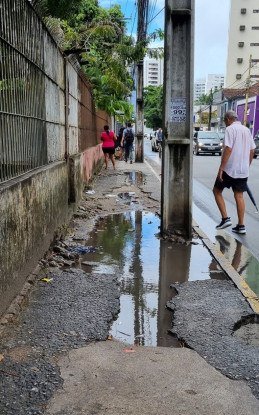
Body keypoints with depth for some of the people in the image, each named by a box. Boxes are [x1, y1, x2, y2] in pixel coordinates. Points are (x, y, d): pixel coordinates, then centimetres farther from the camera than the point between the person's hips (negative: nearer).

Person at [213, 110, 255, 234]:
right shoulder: (246, 130, 13)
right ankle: (241, 226, 9)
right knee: (239, 196, 9)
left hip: (230, 169, -7)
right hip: (243, 170, 7)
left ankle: (225, 218, 1)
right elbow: (252, 150, 14)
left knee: (217, 191, 9)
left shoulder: (230, 129, -10)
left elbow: (228, 149, -19)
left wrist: (221, 168, -18)